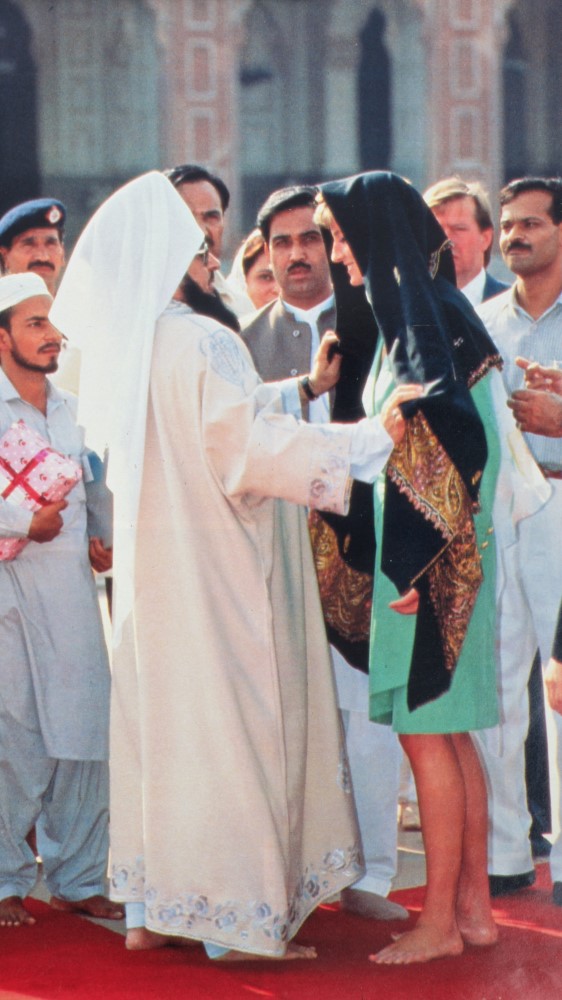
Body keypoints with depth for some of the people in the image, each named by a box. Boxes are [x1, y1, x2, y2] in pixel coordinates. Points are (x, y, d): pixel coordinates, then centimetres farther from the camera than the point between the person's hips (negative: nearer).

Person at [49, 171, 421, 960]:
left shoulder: (122, 346, 7)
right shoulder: (202, 342, -19)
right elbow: (251, 447, -24)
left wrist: (304, 389, 16)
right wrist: (371, 436, -23)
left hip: (153, 564, 8)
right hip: (215, 565, -8)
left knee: (160, 721, 14)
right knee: (229, 725, -1)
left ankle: (152, 909, 20)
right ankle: (239, 920, 5)